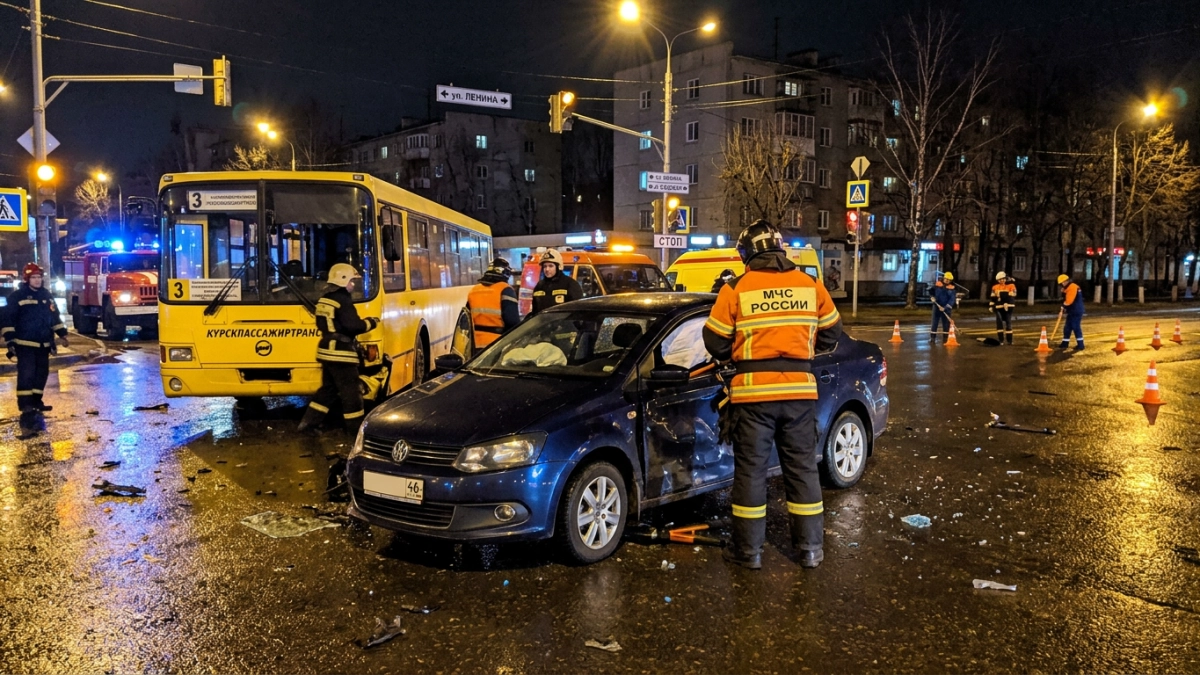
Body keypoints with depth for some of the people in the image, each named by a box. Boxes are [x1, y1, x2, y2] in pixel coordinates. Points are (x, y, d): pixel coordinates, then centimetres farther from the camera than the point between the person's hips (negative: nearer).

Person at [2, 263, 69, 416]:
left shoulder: (47, 296, 13)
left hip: (43, 344, 6)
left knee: (42, 373, 9)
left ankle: (36, 401, 19)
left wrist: (61, 334, 12)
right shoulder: (17, 296, -6)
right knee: (26, 373, -11)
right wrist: (10, 340, -13)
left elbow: (55, 317, 20)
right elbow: (8, 319, -8)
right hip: (25, 344, -6)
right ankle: (25, 404, -8)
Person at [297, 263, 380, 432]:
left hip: (326, 350, 9)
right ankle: (355, 426, 7)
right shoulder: (343, 301, -17)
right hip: (341, 353, -9)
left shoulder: (323, 300, 12)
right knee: (350, 391, 0)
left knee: (329, 388, 18)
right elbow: (353, 325, -24)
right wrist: (371, 323, -9)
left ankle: (308, 420, 18)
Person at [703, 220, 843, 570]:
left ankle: (748, 550, 13)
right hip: (800, 389, 3)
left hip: (753, 390, -2)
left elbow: (715, 343, -2)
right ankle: (810, 548, 20)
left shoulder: (736, 289, -5)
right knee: (802, 467, 13)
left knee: (751, 469, 7)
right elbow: (831, 335, 12)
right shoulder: (811, 285, 3)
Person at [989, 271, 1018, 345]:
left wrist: (1007, 304, -19)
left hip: (1008, 307, -3)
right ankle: (1000, 340, 5)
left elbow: (1012, 297, -9)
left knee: (1008, 322, 2)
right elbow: (992, 297, 12)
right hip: (999, 307, 3)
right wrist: (991, 306, 6)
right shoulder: (995, 287, 10)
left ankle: (1009, 340, 9)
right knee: (999, 322, -1)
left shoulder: (1011, 286, -3)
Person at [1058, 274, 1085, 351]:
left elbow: (1069, 300, -25)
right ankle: (1065, 344, 18)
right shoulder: (1068, 288, 18)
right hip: (1072, 312, 10)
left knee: (1076, 328, -8)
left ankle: (1080, 345, -4)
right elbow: (1067, 300, 19)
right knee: (1067, 328, 12)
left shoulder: (1072, 287, -16)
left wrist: (1064, 306, -13)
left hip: (1076, 312, -10)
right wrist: (1064, 308, 5)